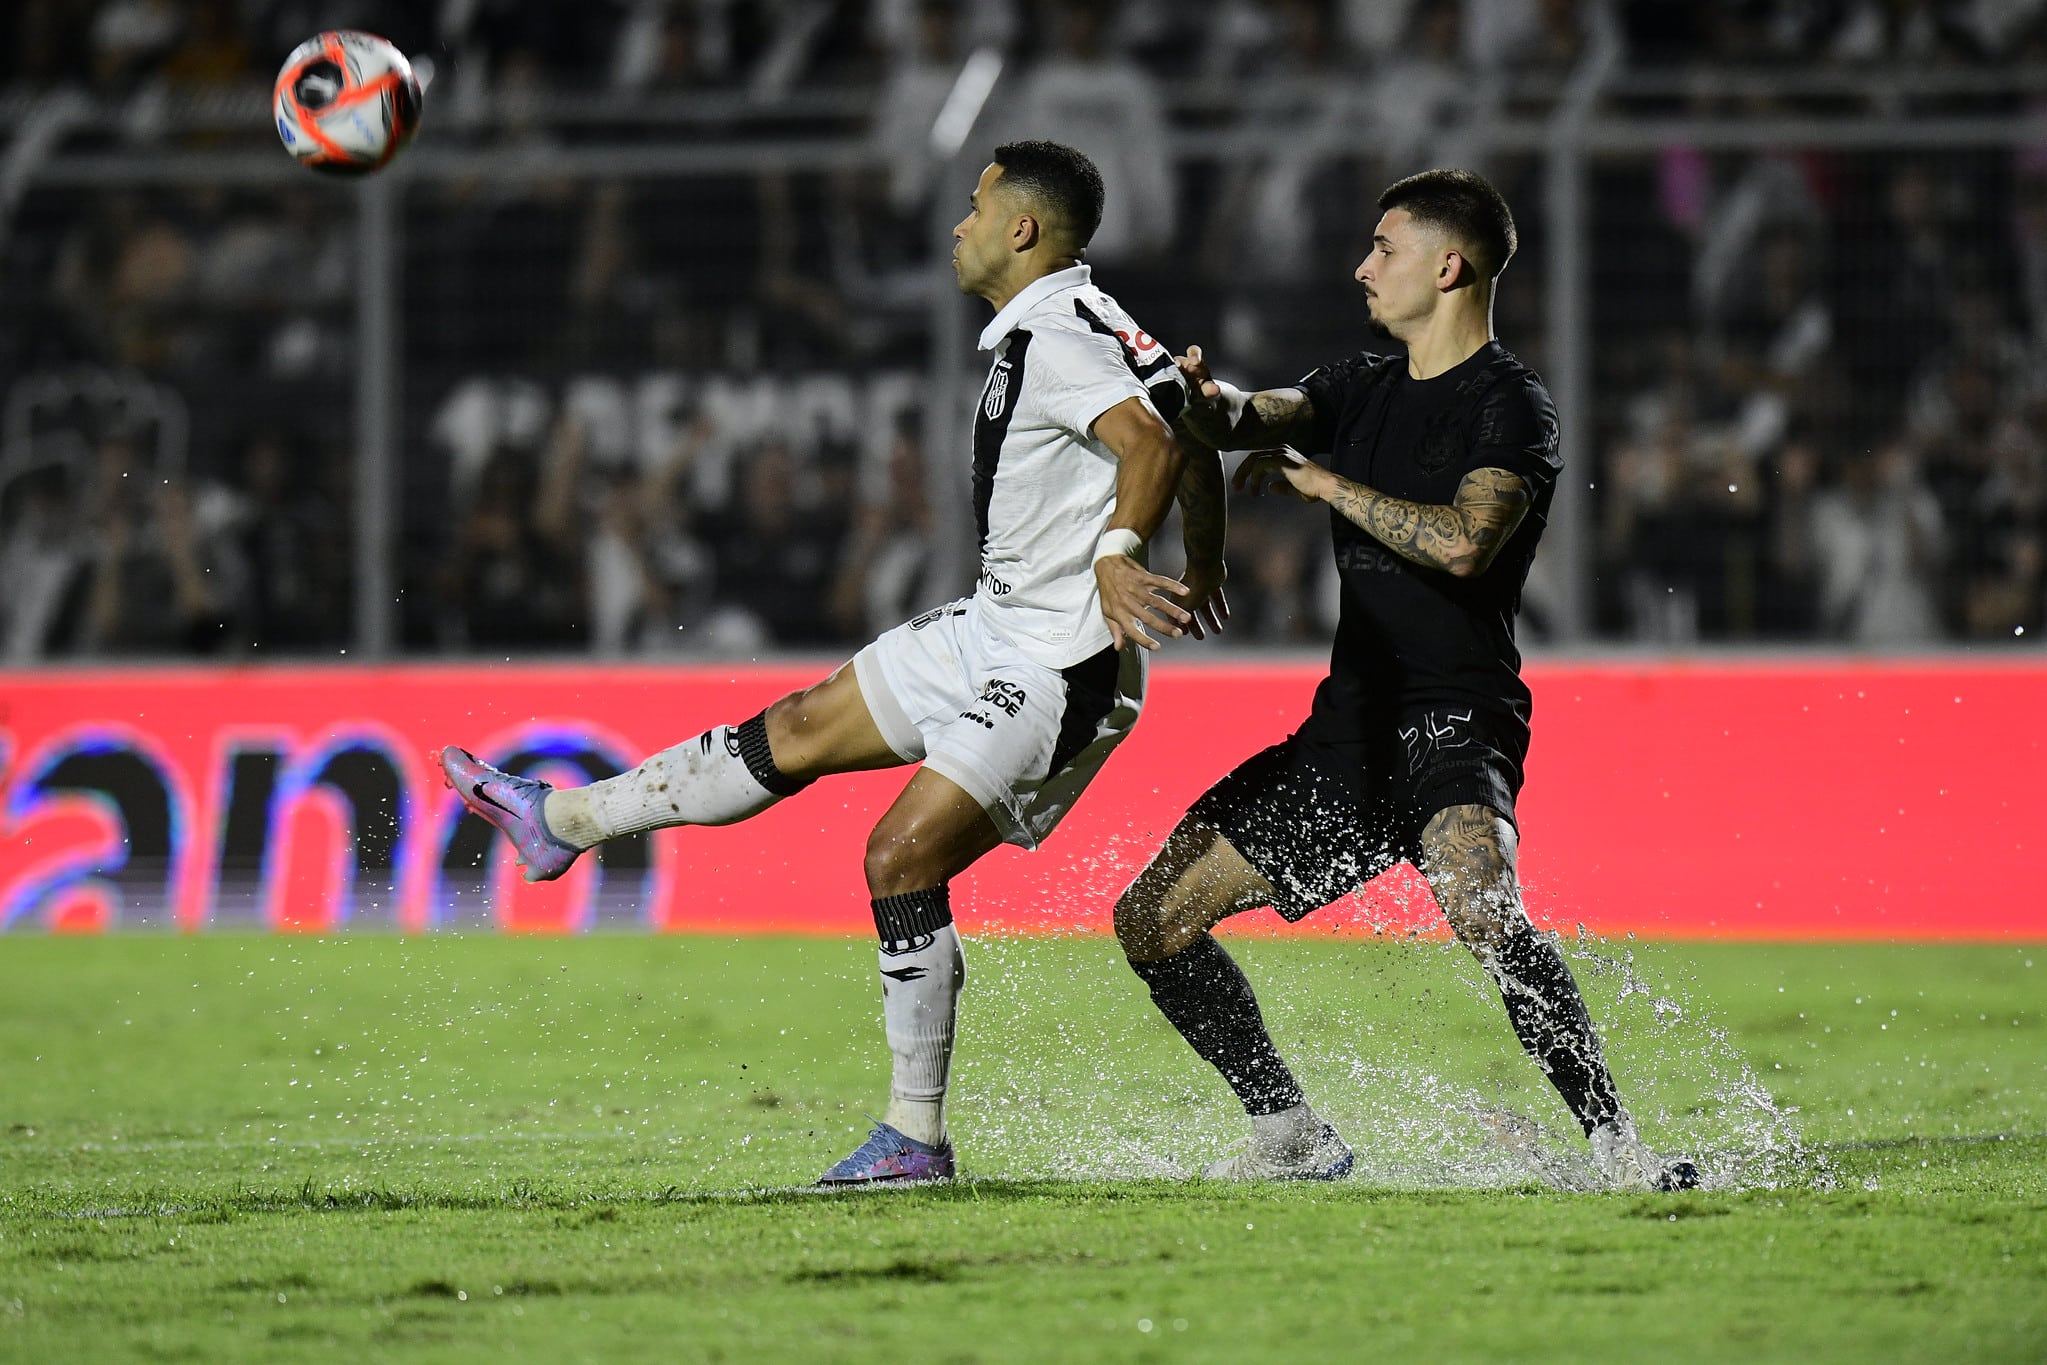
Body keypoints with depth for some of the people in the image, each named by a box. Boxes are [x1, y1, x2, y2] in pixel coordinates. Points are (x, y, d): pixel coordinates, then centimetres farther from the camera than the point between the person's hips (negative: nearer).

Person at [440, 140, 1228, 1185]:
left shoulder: (1055, 341, -19)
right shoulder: (1071, 327, 11)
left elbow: (1152, 444, -34)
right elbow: (1192, 432, 20)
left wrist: (1117, 554, -46)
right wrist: (1201, 570, 28)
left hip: (1058, 670, -10)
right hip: (994, 630, 10)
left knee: (901, 856, -12)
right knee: (799, 731, 14)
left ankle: (916, 1137, -5)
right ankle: (562, 823, 25)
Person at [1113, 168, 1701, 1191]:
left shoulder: (1511, 406, -7)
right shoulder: (1364, 387, 16)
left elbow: (1462, 541, -24)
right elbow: (1253, 422, 0)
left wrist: (1323, 483, -14)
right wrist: (1205, 395, -24)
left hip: (1456, 719, -8)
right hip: (1350, 723, 8)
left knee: (1478, 905, -37)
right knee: (1154, 919, 5)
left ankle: (1614, 1142, -31)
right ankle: (1293, 1138, 16)